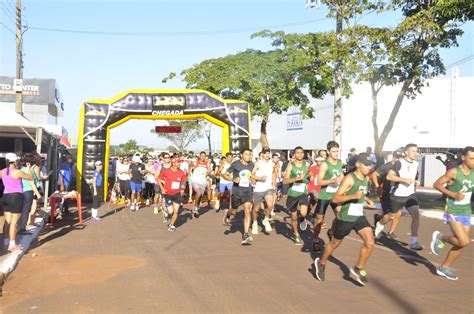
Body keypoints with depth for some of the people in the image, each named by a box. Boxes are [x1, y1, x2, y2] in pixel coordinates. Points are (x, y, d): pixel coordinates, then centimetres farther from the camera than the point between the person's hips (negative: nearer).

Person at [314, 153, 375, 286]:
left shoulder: (366, 178, 4)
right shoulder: (349, 178, -20)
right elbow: (335, 199, -23)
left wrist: (366, 199, 5)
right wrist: (353, 196, -34)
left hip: (359, 216, 6)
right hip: (345, 218, -6)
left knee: (370, 242, -11)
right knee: (335, 244, 12)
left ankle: (358, 269, 9)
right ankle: (321, 263, 37)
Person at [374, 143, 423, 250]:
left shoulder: (416, 164, 6)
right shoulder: (399, 163, -14)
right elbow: (389, 176, -22)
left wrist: (416, 182, 6)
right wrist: (404, 179, -28)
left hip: (410, 194, 4)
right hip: (398, 195, -4)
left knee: (416, 215, -13)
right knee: (393, 215, 13)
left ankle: (413, 242, -7)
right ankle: (379, 225, 46)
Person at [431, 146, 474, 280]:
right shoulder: (454, 172, -15)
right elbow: (436, 184, -11)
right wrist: (453, 194, -21)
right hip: (453, 212, -6)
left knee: (460, 244, 7)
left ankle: (444, 267, 23)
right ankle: (440, 237, 9)